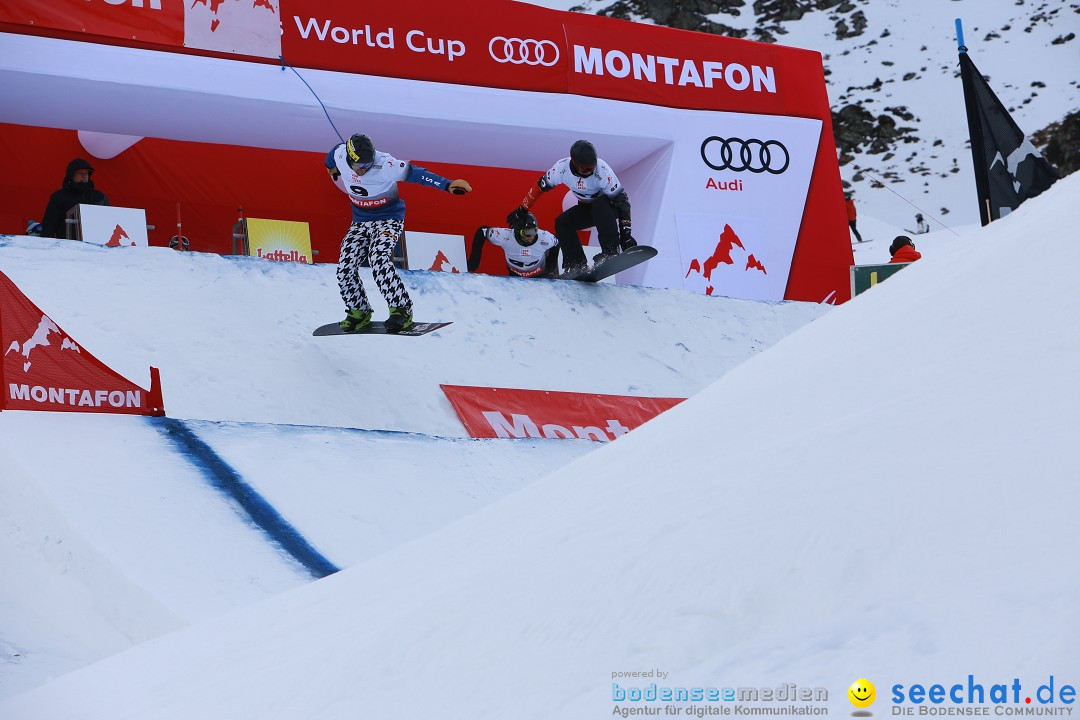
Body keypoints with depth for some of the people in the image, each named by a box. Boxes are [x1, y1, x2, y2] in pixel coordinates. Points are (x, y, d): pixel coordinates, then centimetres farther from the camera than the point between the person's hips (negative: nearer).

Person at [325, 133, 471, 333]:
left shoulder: (384, 164, -27)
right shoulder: (340, 155, -13)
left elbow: (416, 174, -31)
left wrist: (447, 185, -40)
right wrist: (332, 169, 28)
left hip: (388, 219, -5)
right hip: (360, 222, 5)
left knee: (379, 260, -29)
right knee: (345, 269, -6)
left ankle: (402, 310, -23)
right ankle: (359, 312, 16)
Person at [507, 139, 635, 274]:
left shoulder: (602, 171, -33)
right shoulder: (562, 168, -23)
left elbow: (621, 199, -29)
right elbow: (540, 186, -6)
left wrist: (625, 232, -35)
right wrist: (522, 210, -2)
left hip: (608, 207, -5)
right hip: (586, 208, 5)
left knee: (599, 204, -37)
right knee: (562, 223, -17)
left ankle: (611, 251, -37)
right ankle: (577, 266, -14)